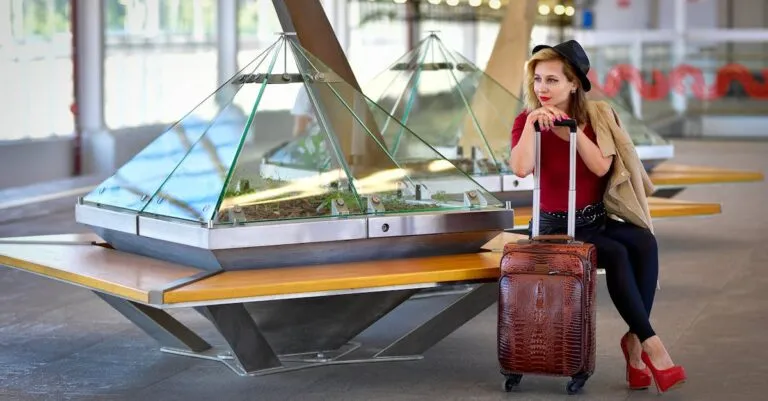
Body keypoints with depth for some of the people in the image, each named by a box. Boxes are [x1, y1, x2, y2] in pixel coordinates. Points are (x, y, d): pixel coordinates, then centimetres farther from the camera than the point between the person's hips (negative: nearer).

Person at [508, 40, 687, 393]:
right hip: (558, 227, -3)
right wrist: (533, 121, -25)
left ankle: (634, 340, -21)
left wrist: (572, 126, -18)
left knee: (644, 243, -27)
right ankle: (650, 344, -24)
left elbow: (601, 167, -15)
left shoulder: (599, 117, 1)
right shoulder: (527, 122, -7)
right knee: (617, 255, -30)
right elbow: (520, 169, -26)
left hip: (600, 219, 3)